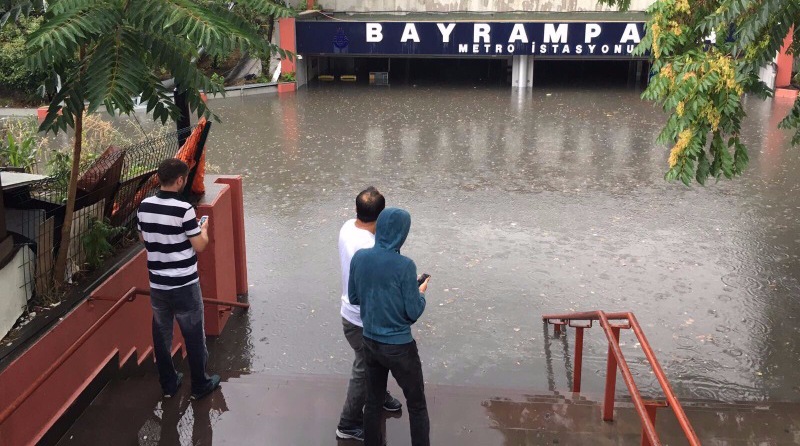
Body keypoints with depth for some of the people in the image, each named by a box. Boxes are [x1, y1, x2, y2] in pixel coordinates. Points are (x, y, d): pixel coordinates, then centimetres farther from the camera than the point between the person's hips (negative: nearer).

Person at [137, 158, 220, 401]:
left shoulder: (144, 206, -1)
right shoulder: (183, 209, -19)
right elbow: (199, 246, -13)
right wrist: (204, 229, 6)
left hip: (157, 285, 5)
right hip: (184, 285, -5)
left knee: (161, 335, 16)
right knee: (194, 336, 10)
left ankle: (168, 383, 27)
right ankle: (200, 385, 21)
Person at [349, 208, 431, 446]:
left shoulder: (359, 258, -7)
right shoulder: (404, 265, -23)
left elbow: (353, 297, 6)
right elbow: (413, 312, -16)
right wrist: (420, 293, 3)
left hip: (370, 342, 5)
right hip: (399, 347, -5)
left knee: (373, 402, 20)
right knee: (417, 405, 13)